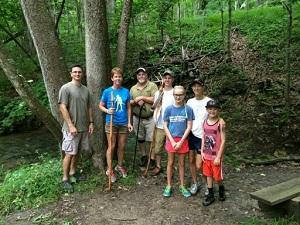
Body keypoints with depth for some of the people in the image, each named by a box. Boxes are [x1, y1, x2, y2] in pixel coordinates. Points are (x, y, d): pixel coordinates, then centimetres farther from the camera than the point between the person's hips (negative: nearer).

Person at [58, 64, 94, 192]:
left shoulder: (85, 89, 10)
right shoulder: (66, 88, -9)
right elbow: (63, 108, -14)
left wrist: (91, 122, 9)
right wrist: (71, 125, -18)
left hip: (84, 127, 6)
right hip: (71, 128, -6)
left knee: (77, 152, 15)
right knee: (69, 153, -2)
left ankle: (73, 172, 30)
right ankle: (65, 179, 10)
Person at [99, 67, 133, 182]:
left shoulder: (126, 91, 2)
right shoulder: (107, 91, -4)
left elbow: (128, 107, 6)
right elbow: (100, 105, 3)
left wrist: (129, 122, 2)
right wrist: (107, 111, -18)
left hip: (124, 123, 3)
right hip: (111, 123, -2)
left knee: (122, 146, 12)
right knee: (111, 146, 3)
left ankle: (120, 166, 32)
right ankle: (109, 170, 16)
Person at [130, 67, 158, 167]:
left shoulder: (152, 86, -4)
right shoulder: (133, 88, 11)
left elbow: (155, 99, -15)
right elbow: (129, 102, 8)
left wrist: (142, 97, -16)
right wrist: (136, 101, -12)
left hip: (150, 118, -4)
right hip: (137, 118, 5)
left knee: (150, 139, 0)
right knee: (140, 139, 14)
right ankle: (143, 156, 30)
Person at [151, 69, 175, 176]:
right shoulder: (158, 92, 6)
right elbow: (154, 106, -2)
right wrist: (160, 93, -13)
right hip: (159, 125, 3)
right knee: (157, 148, 12)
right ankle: (158, 166, 30)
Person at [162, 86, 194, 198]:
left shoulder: (188, 109, -5)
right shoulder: (169, 109, -4)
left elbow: (189, 127, -5)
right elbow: (165, 126, -3)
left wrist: (181, 141, -11)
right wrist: (172, 141, -10)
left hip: (183, 140, 0)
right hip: (171, 139, 0)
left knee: (181, 163, 12)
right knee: (170, 163, 10)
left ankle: (182, 186, 27)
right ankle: (169, 186, 23)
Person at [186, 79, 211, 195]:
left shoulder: (209, 101, -9)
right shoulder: (190, 102, 7)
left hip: (202, 136, -5)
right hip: (190, 134, 5)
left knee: (199, 165, -3)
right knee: (191, 160, 13)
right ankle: (194, 183, 33)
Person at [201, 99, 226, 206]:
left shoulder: (221, 122, -15)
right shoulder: (205, 121, 1)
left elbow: (223, 140, -14)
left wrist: (218, 157, -15)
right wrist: (202, 151, 3)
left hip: (216, 155, -5)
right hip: (206, 154, 5)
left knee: (217, 176, 7)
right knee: (208, 175, 13)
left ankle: (221, 189, 37)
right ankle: (210, 195, 28)